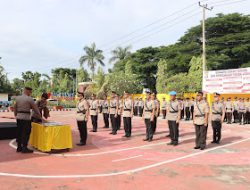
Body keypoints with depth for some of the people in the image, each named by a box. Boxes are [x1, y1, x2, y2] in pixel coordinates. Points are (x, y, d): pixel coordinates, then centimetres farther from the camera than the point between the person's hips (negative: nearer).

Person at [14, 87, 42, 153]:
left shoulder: (17, 98, 9)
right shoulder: (29, 99, -9)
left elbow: (15, 108, 15)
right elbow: (35, 108, -5)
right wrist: (40, 117, 3)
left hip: (19, 117, 7)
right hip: (26, 118, -7)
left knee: (19, 132, 13)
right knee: (26, 133, -1)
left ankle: (19, 147, 20)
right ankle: (24, 148, 2)